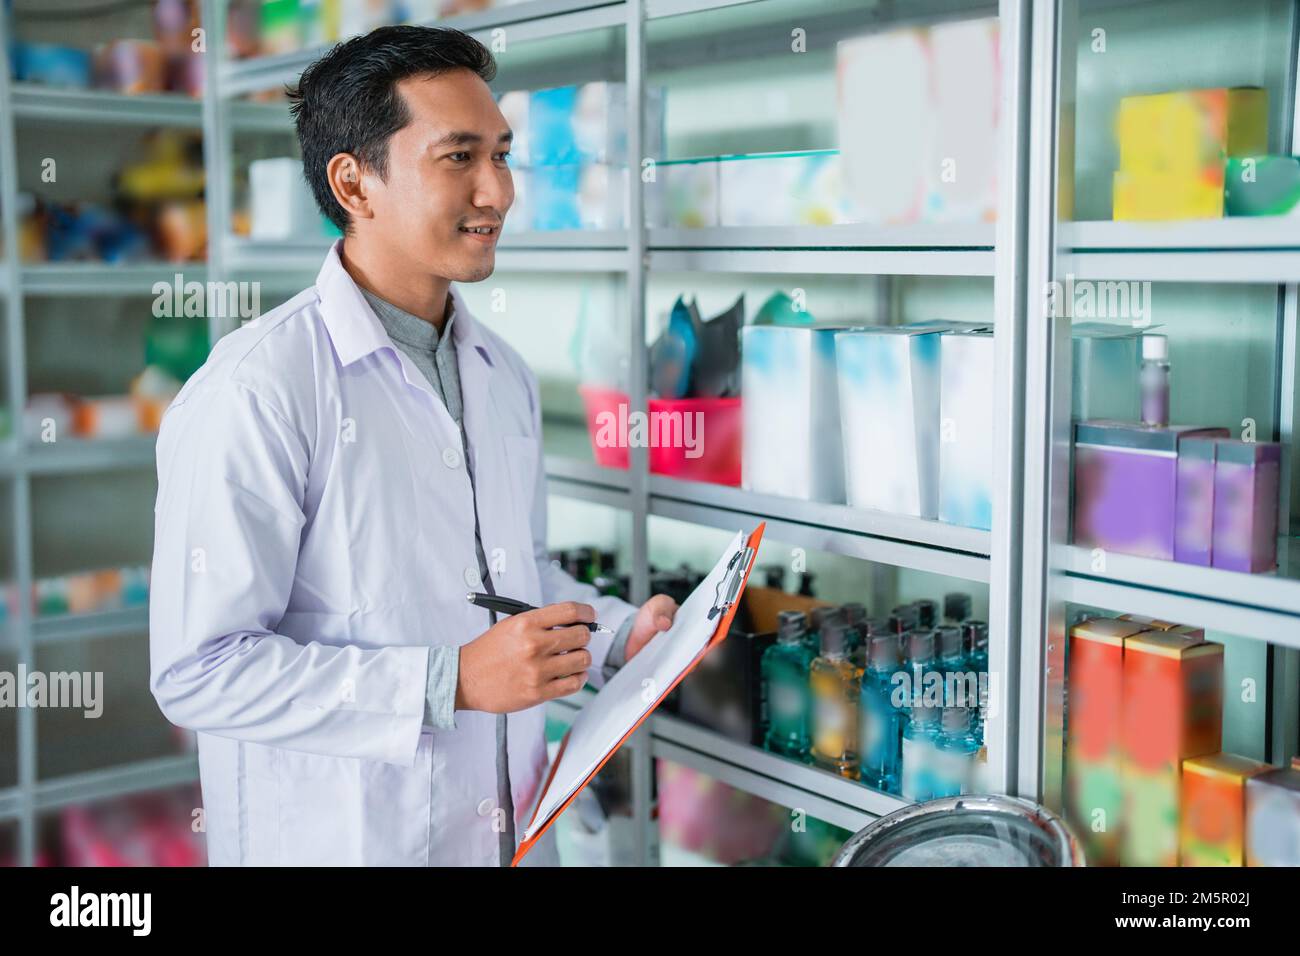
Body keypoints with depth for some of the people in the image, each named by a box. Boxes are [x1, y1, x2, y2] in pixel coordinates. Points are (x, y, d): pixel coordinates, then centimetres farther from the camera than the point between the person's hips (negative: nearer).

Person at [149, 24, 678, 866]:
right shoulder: (255, 391, -19)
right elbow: (199, 670, -21)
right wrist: (451, 682, -26)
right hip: (341, 842, -7)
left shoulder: (505, 376, 7)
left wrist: (620, 634, -1)